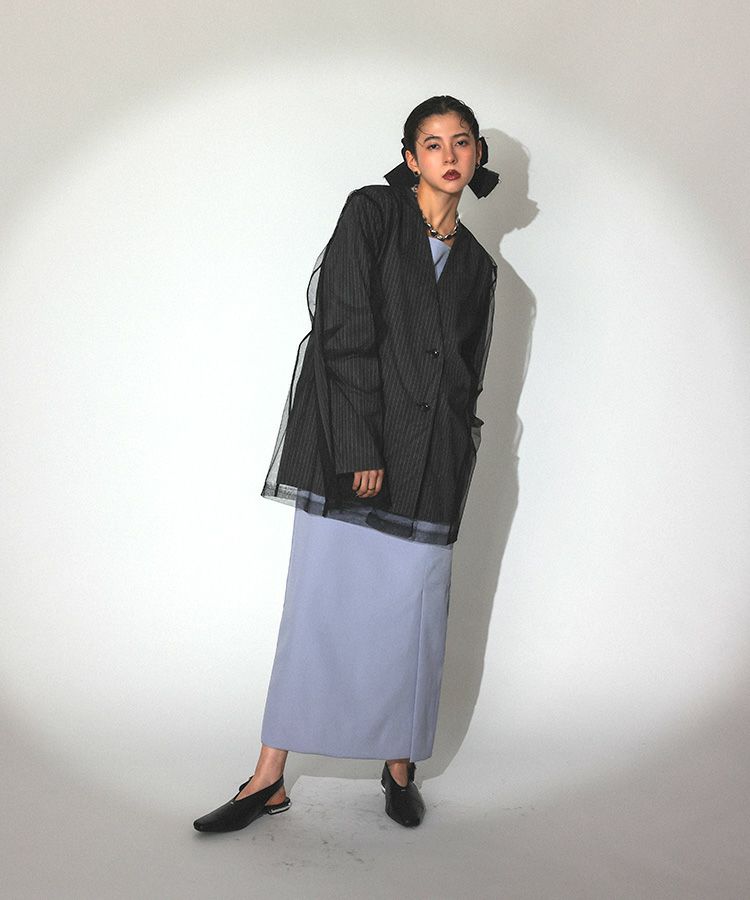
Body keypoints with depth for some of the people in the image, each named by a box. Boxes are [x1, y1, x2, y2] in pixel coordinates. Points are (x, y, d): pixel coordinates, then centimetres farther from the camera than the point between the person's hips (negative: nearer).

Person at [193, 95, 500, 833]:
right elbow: (345, 333, -9)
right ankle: (269, 778, 8)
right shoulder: (370, 212, 1)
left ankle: (399, 766, 22)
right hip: (346, 449, -3)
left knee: (412, 611, 5)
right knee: (318, 602, -1)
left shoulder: (476, 265, 15)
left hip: (428, 466, 4)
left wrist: (450, 466, 7)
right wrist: (361, 448, -15)